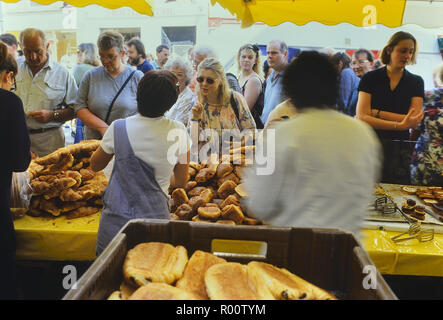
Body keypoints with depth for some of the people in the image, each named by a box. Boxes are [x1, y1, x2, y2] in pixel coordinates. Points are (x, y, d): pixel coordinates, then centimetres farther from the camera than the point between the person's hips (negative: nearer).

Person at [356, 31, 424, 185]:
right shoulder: (370, 78, 3)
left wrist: (376, 112, -9)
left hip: (401, 153, 1)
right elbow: (361, 117, -10)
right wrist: (400, 125, -17)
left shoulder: (416, 82, 8)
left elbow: (414, 122, -5)